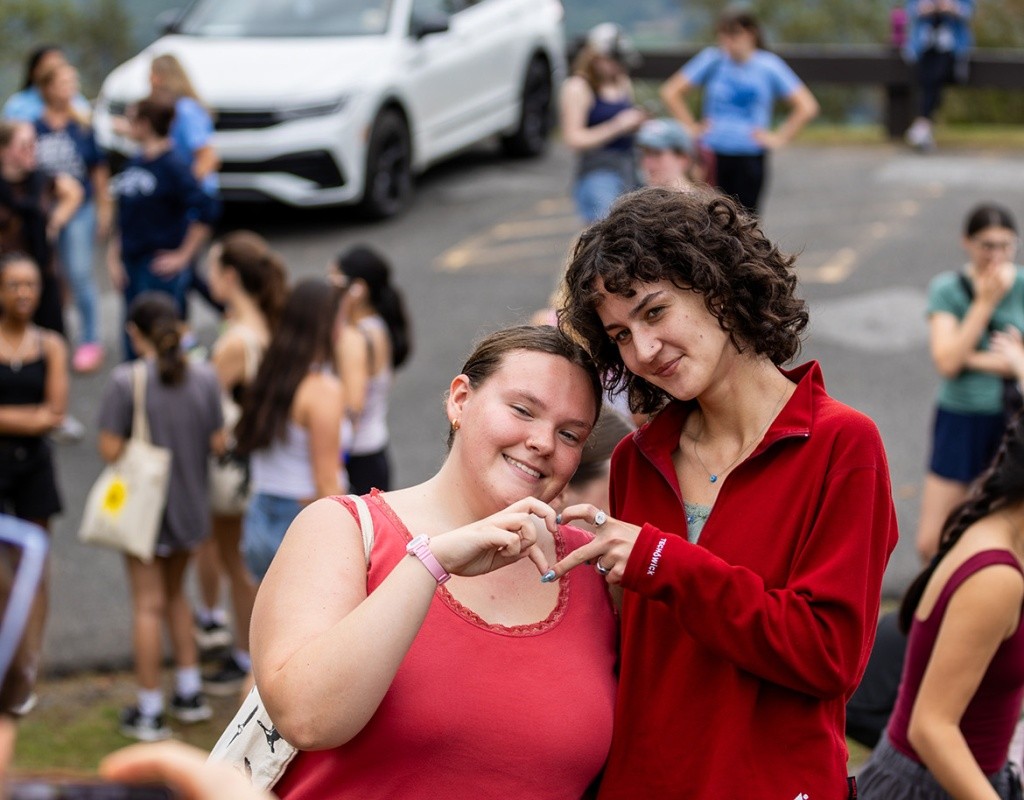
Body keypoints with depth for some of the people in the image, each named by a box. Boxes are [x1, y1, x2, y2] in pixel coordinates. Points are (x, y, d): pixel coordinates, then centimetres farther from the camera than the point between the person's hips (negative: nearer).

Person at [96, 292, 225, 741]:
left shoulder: (125, 382, -18)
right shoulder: (204, 378, -6)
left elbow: (110, 450, -19)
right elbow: (218, 444, -3)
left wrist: (139, 445, 2)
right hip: (189, 506, 4)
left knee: (148, 605, 5)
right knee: (175, 594, 24)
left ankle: (149, 712, 10)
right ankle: (190, 693, 27)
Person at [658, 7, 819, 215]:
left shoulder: (769, 66, -1)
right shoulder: (713, 60, 1)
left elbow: (807, 107, 0)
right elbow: (671, 92, 5)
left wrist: (780, 137, -3)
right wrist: (691, 127, 1)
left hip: (750, 158, -1)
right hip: (713, 156, 1)